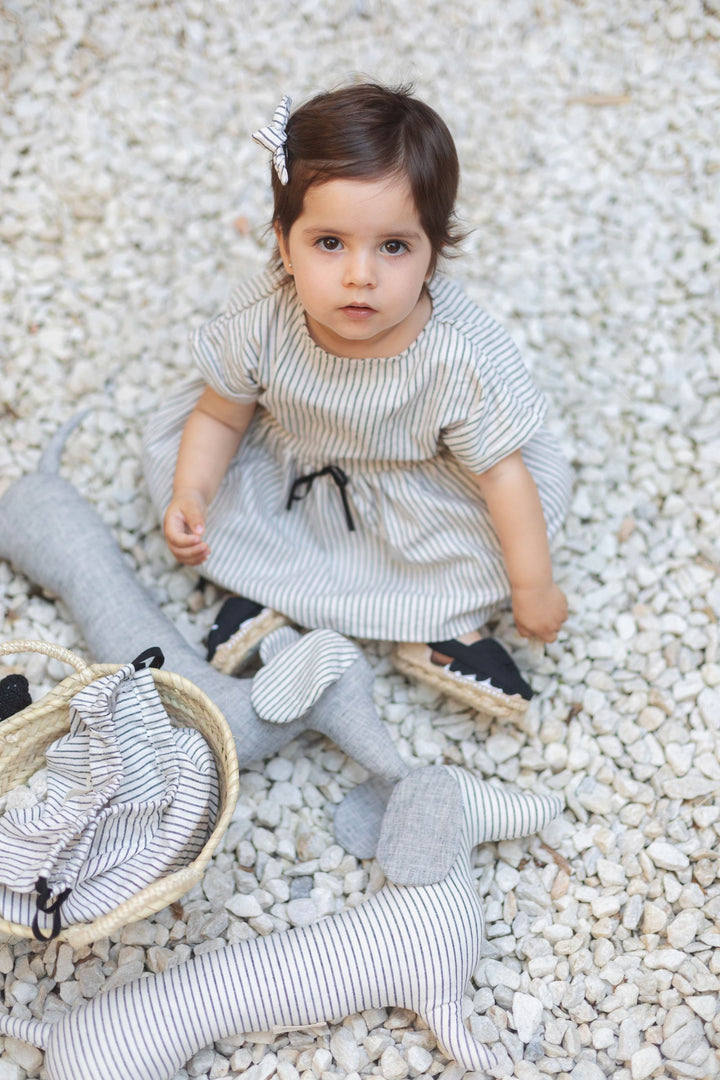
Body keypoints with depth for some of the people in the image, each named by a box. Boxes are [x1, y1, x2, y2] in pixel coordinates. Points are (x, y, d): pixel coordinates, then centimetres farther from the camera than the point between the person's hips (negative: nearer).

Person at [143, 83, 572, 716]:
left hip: (418, 501, -2)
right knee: (171, 444, -12)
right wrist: (190, 496, -26)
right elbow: (220, 416, -11)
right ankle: (267, 581, -7)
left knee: (544, 480, -20)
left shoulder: (461, 360, -35)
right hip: (287, 468, 2)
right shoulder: (260, 325, -29)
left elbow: (503, 476, -25)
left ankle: (439, 619, -9)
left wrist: (532, 588, -19)